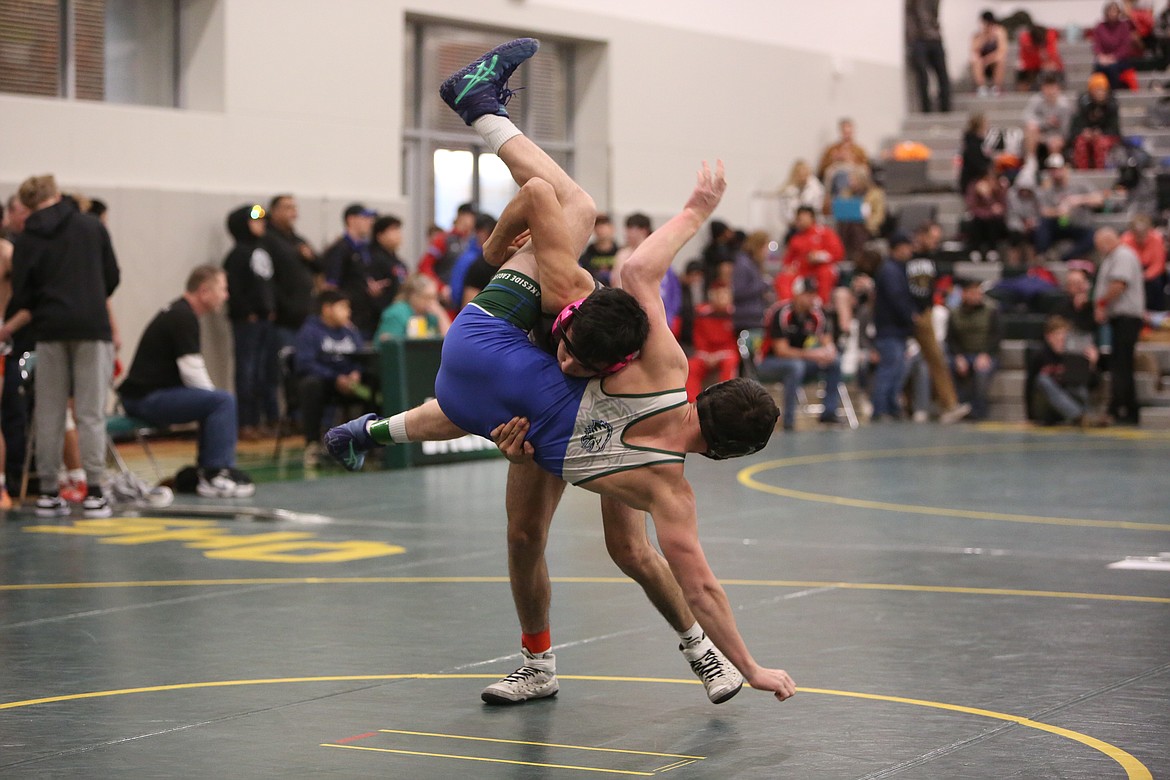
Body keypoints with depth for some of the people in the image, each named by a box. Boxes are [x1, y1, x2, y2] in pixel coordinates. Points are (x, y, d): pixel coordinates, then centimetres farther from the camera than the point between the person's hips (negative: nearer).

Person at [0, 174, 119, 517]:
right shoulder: (93, 227, 7)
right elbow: (112, 277, 9)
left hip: (50, 331, 1)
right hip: (92, 327, -1)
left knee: (49, 415, 7)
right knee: (91, 412, 0)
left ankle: (48, 492, 8)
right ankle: (93, 493, -5)